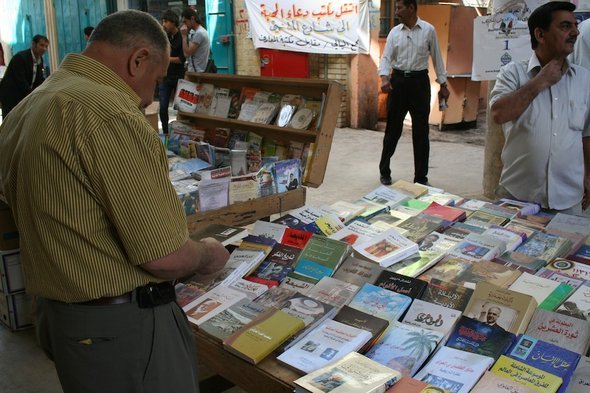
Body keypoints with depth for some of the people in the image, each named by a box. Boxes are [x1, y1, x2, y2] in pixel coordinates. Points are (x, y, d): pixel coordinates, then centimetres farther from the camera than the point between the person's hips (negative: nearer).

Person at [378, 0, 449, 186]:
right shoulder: (394, 32, 5)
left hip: (419, 81, -1)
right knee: (393, 128, 6)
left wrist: (443, 84, 5)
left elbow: (436, 57, 5)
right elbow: (386, 57, 0)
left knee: (421, 131, 3)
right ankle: (384, 171, 19)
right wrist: (384, 78, -19)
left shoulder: (428, 30, 0)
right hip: (398, 80, 1)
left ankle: (421, 176, 13)